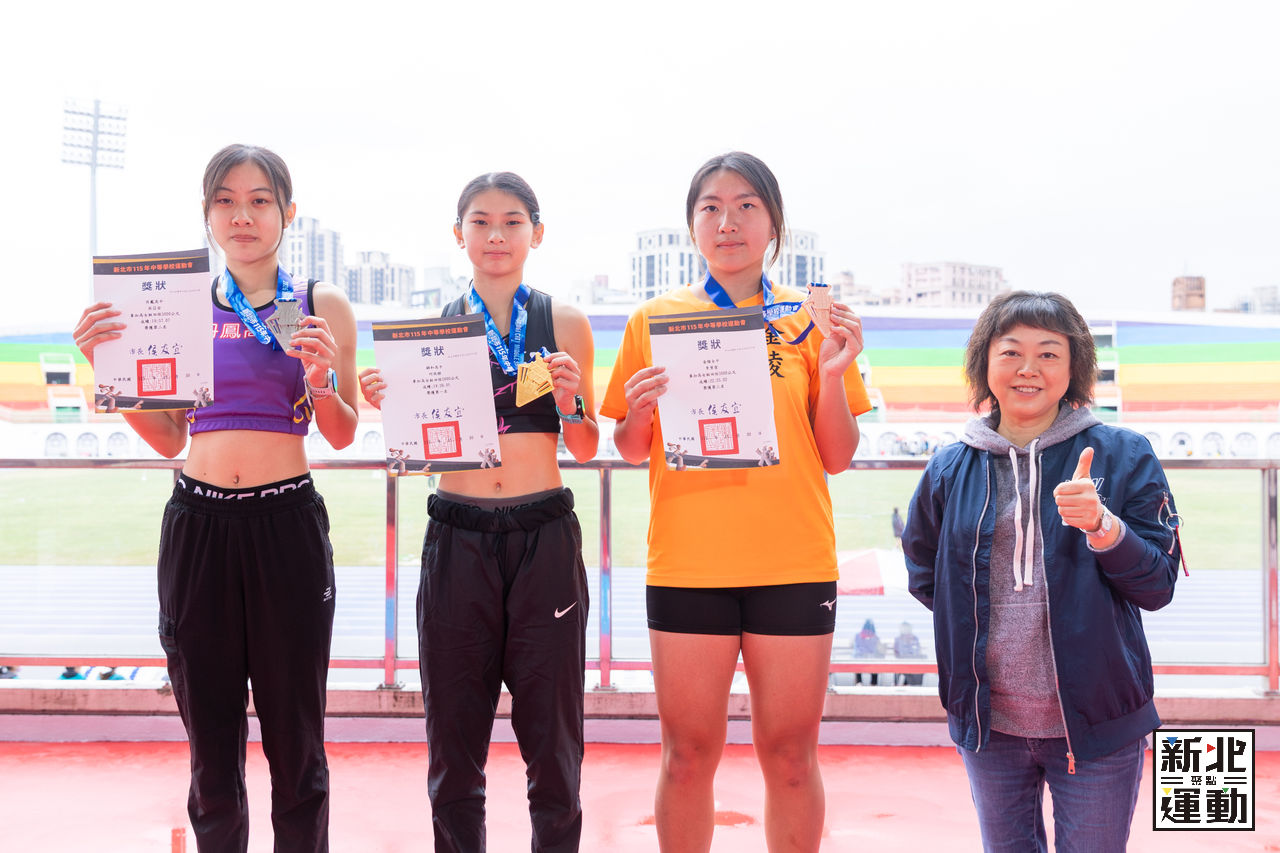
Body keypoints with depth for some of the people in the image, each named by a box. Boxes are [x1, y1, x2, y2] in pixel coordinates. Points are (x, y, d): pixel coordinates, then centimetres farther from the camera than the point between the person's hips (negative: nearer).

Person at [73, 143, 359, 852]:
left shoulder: (322, 308, 4)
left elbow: (342, 434, 5)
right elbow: (168, 437, 10)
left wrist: (321, 379, -14)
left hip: (288, 524, -2)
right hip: (198, 522, 2)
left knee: (294, 736, 5)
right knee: (211, 739, 9)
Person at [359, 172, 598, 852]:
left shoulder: (565, 323, 6)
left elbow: (586, 448, 8)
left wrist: (571, 401, -11)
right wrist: (389, 404, -10)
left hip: (545, 537, -1)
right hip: (458, 536, 1)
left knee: (550, 730, 3)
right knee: (455, 731, 6)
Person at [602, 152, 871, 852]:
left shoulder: (808, 321, 6)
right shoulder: (655, 319, 6)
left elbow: (836, 458, 5)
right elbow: (632, 451, 10)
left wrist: (833, 371, -9)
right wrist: (638, 412, -11)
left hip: (793, 562, 0)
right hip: (687, 563, 0)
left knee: (790, 753, 6)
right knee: (688, 753, 5)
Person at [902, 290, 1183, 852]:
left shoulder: (1122, 457, -3)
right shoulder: (950, 470, 3)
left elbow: (1157, 586, -5)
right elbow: (923, 575, 18)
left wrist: (1102, 526, -21)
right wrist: (975, 612, 3)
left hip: (1096, 721, -2)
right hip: (989, 723, 2)